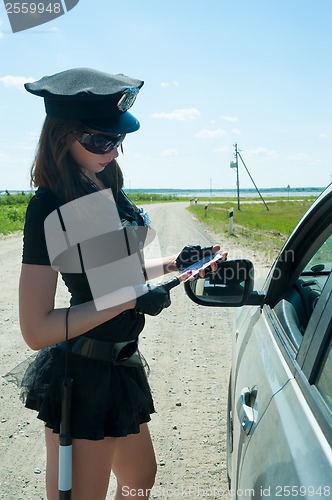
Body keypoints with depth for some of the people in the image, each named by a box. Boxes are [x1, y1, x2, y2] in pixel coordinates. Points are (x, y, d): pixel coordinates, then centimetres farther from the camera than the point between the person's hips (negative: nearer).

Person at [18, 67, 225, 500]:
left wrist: (173, 263, 4)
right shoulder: (50, 208, -21)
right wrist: (133, 299, -24)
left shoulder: (106, 189, 3)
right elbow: (36, 330, -25)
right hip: (82, 377, -8)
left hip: (120, 363, 8)